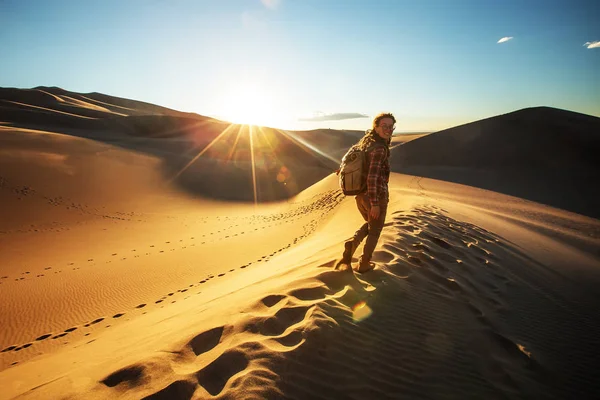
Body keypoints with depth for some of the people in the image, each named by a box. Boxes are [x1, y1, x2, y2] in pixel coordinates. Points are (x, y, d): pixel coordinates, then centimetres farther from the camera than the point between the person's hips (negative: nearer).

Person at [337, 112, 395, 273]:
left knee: (370, 224, 30)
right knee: (374, 231, 15)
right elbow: (372, 178, -28)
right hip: (377, 197, -7)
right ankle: (364, 264, 26)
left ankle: (352, 243, 6)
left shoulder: (365, 142, 7)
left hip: (360, 195, 7)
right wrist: (375, 204, -24)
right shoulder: (379, 149, -21)